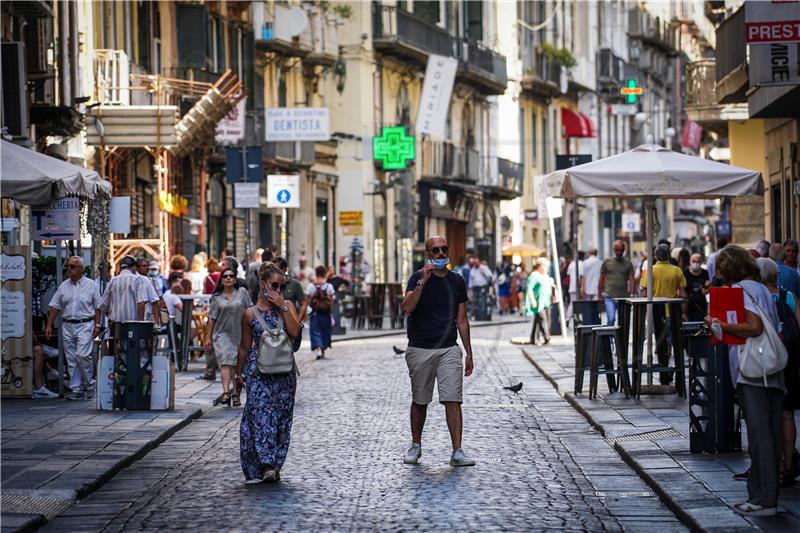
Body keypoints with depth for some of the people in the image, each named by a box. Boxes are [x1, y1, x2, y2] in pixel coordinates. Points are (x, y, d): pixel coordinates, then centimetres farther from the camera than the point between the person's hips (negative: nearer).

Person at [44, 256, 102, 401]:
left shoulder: (91, 285, 1)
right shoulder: (64, 286, 10)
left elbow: (97, 307, 1)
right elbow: (55, 306, 11)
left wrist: (97, 325, -6)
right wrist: (49, 325, 5)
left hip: (85, 325, -4)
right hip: (67, 325, 4)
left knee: (82, 355, -16)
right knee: (71, 359, 4)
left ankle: (90, 385, 1)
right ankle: (76, 389, 9)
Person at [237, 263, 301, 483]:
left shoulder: (287, 307, 6)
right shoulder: (250, 314, 2)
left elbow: (294, 331, -10)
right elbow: (245, 347, 10)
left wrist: (282, 307, -11)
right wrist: (238, 372, 14)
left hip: (284, 371, 2)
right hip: (259, 371, -2)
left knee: (281, 417, 5)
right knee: (261, 415, -11)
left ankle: (275, 465, 13)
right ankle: (267, 465, -16)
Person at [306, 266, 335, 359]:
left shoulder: (310, 286, -6)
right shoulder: (329, 286, -4)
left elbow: (307, 300, -5)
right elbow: (331, 301, -3)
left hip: (314, 312, -1)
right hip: (326, 313, 1)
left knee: (315, 331, 4)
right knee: (325, 331, 14)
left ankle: (318, 348, -17)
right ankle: (323, 351, 22)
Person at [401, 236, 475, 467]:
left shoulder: (457, 281, 9)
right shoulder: (418, 278, -1)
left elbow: (462, 320, 13)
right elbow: (407, 308, -17)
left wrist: (469, 354, 12)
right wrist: (422, 282, -25)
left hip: (449, 350, 1)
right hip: (420, 350, -1)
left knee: (453, 400, -9)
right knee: (419, 401, 10)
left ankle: (457, 452, -12)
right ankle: (416, 446, 26)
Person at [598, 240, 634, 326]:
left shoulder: (628, 263, 7)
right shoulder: (607, 262, 5)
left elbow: (631, 280, 1)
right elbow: (601, 279, 9)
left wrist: (631, 295, -11)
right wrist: (599, 295, 6)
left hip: (624, 297, 1)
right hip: (609, 297, -1)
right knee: (611, 319, -16)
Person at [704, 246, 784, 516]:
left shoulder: (740, 289, -7)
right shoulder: (762, 289, 19)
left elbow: (753, 327, -20)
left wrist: (720, 324, -11)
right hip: (773, 372, 9)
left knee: (759, 435, -8)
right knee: (771, 435, 9)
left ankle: (763, 500, -8)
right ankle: (769, 496, 13)